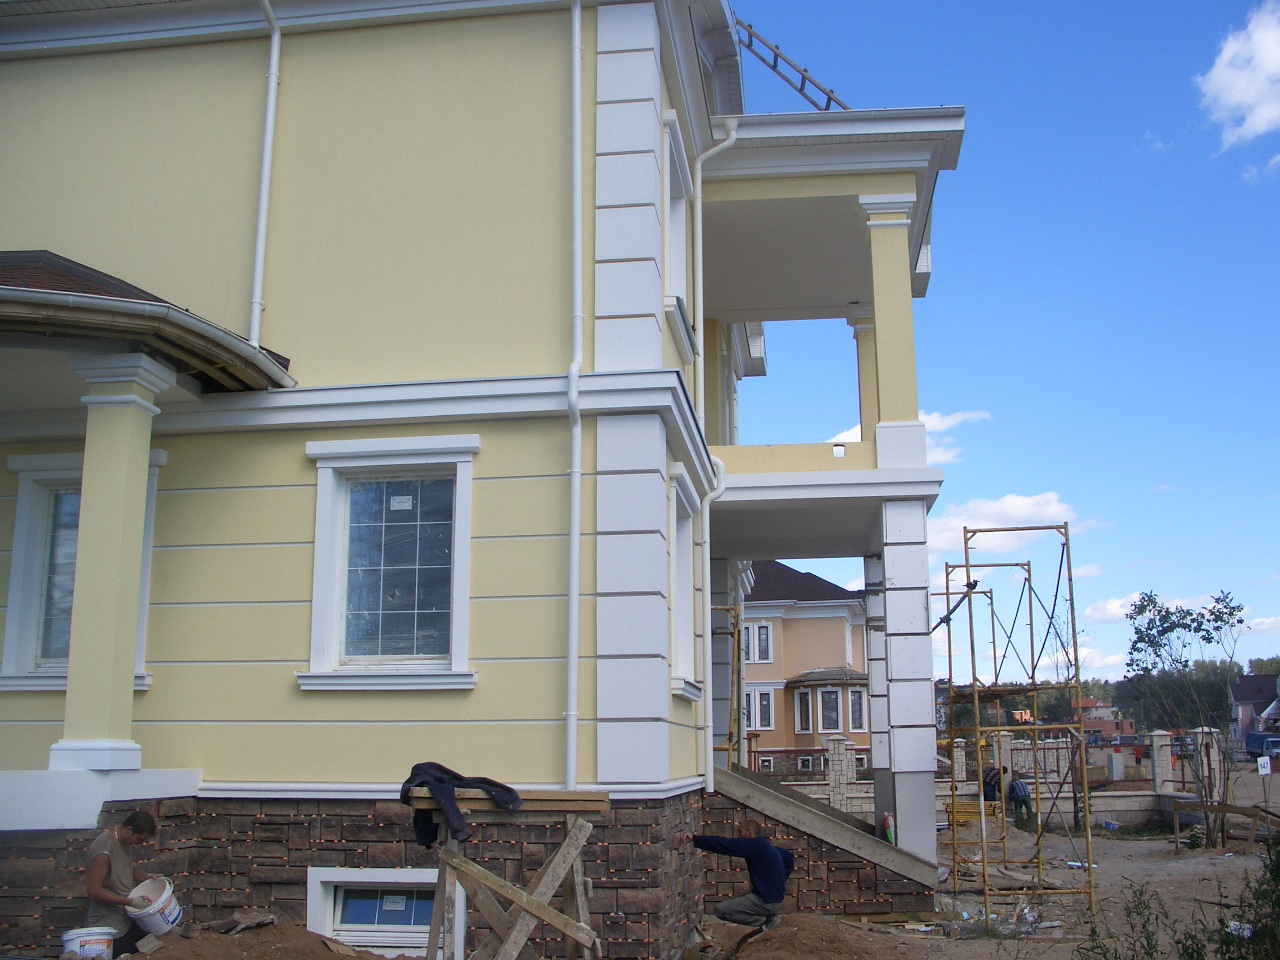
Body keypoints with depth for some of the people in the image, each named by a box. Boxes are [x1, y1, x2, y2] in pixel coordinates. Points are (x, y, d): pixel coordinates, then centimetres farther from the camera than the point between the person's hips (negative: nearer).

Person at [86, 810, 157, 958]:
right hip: (107, 927, -8)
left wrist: (147, 876, 1)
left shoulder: (125, 841, 1)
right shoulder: (104, 851, -25)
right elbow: (94, 891, -23)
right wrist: (131, 902, -23)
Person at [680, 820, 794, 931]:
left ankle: (766, 920, -6)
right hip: (776, 899, 10)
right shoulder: (769, 847, 12)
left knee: (721, 910, -9)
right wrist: (779, 882, 23)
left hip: (766, 901, -10)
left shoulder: (753, 845, -15)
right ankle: (770, 915, 9)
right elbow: (790, 859, 28)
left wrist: (695, 838, -23)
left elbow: (724, 844, -22)